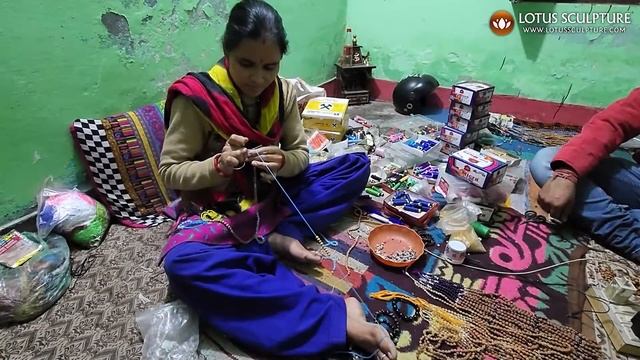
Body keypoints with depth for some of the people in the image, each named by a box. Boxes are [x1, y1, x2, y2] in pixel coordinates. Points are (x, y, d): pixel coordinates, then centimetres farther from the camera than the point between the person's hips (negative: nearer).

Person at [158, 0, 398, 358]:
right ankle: (336, 316, -38)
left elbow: (301, 155, 2)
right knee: (181, 262, -38)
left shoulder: (283, 93, -3)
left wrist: (282, 162, -22)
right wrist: (219, 164, -30)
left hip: (273, 196, 5)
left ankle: (274, 238, -19)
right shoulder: (196, 97, -15)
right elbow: (170, 171, -10)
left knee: (357, 164, -4)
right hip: (217, 207, -3)